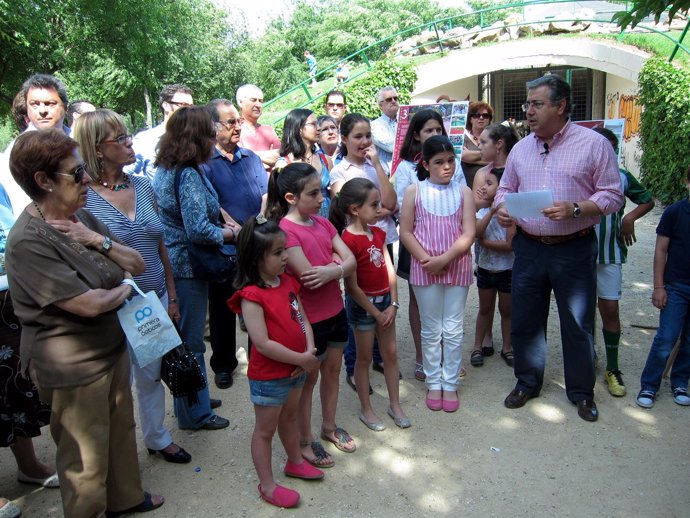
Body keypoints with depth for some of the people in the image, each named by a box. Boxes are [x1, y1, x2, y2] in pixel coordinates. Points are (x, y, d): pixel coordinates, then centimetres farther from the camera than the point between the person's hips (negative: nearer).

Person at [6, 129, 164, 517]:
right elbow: (89, 304, -27)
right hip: (73, 366, -8)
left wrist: (98, 240, -13)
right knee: (87, 456, 9)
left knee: (121, 430, 24)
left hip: (113, 347, 8)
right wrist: (123, 289, -7)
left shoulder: (81, 217, 3)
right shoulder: (29, 241, -23)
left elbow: (138, 265, 4)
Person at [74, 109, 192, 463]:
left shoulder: (143, 186, 4)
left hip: (155, 300, 5)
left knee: (152, 375, 19)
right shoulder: (83, 197, -13)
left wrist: (171, 297, 11)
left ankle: (157, 438, 39)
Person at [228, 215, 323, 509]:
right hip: (268, 377, -8)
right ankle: (267, 485, 27)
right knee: (265, 430, 11)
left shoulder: (287, 282, 1)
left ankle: (295, 462, 48)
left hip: (296, 370, 8)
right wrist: (301, 359, -20)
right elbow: (263, 344, -27)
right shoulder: (251, 296, -24)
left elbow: (303, 320, 4)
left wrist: (309, 353, -11)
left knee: (290, 418, 27)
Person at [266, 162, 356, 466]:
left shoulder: (322, 223, 4)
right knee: (309, 377, 9)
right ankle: (304, 441, 29)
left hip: (335, 311, 7)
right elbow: (309, 278, -27)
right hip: (308, 319, -7)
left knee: (332, 370, 20)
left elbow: (351, 261, -2)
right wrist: (337, 262, -11)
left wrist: (332, 270, -23)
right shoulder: (285, 230, -20)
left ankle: (329, 426, 41)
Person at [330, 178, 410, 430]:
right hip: (362, 304, -7)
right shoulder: (348, 239, -20)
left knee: (391, 354, 15)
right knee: (364, 357, 9)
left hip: (385, 300, 7)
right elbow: (352, 286, -19)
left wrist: (393, 304, -6)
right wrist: (376, 313, -12)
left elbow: (390, 269, 2)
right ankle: (366, 409, 25)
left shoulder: (378, 233, 3)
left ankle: (395, 405, 30)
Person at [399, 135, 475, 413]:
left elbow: (468, 234, -6)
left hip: (457, 268, 1)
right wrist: (426, 259, -13)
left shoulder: (463, 192, 1)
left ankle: (450, 384, 20)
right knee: (431, 330, 10)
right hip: (424, 269, 0)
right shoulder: (414, 191, 0)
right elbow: (405, 232, -2)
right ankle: (433, 383, 23)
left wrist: (444, 259, -17)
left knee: (453, 330, 7)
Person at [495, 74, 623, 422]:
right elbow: (505, 188, 17)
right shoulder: (521, 148, 9)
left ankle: (581, 392, 27)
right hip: (529, 247, 4)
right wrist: (502, 207, -6)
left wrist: (575, 209, -22)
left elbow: (612, 195, -7)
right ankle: (527, 383, 32)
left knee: (578, 324, 8)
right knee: (525, 321, 12)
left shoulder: (594, 143, -6)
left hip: (574, 250, -4)